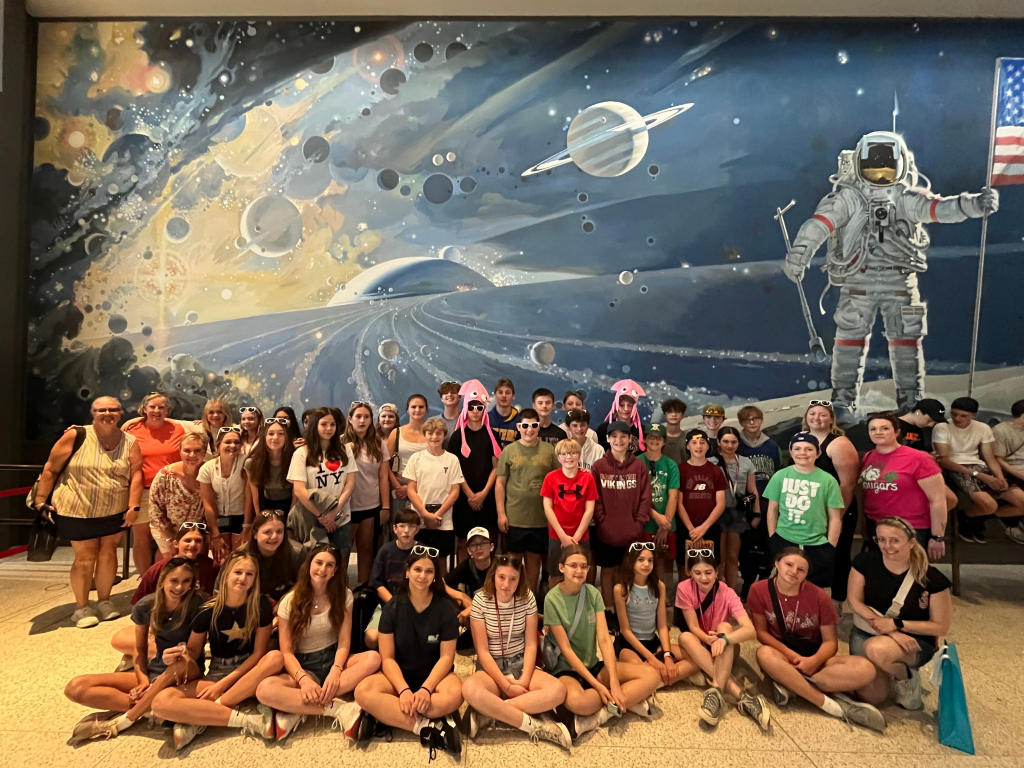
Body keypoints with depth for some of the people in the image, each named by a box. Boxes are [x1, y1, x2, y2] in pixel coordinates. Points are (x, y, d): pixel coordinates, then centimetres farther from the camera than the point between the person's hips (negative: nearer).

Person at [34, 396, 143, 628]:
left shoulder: (130, 442, -4)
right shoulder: (76, 436, -11)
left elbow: (136, 475, -7)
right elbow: (50, 469, -4)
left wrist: (133, 507, -13)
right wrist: (40, 500, -4)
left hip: (114, 511, 2)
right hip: (77, 510, -2)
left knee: (108, 553, 11)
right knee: (85, 557, 5)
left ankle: (104, 601, 27)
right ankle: (81, 607, 21)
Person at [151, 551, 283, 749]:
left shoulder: (261, 605, -11)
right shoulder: (209, 610, -8)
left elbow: (259, 652, -10)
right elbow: (193, 651, 5)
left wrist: (223, 684, -16)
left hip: (249, 676, 0)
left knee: (276, 657, -35)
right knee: (161, 702, -27)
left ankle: (200, 719, -24)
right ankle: (246, 719, -27)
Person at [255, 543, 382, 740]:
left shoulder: (343, 595, -4)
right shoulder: (289, 601, -7)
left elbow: (344, 642, -7)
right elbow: (286, 651, -10)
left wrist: (335, 671, -27)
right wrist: (303, 679, -28)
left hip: (333, 659, 2)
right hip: (302, 665, -2)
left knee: (373, 658, -30)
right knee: (265, 690, -33)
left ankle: (299, 711, -28)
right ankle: (337, 708, -28)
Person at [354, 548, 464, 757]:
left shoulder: (446, 608, -9)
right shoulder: (392, 607, -7)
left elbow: (447, 657, -9)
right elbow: (387, 658, -8)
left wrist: (426, 689, -25)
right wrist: (404, 690, -24)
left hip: (434, 674, -1)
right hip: (399, 674, 1)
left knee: (454, 695, -36)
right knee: (363, 692, -31)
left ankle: (385, 715, -24)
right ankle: (428, 727, -29)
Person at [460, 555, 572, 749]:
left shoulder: (527, 598, -7)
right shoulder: (480, 600, -14)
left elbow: (531, 645, -4)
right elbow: (482, 651, -13)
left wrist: (524, 680, -17)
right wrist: (506, 685, -19)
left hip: (521, 664, 3)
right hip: (490, 667, -2)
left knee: (557, 690, -27)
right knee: (470, 689, -38)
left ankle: (487, 712, -22)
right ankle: (533, 726, -25)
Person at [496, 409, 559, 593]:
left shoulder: (549, 450, 1)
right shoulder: (509, 450, -1)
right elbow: (500, 483, 0)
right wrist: (501, 513, -5)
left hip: (541, 518, 1)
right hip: (514, 517, -1)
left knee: (534, 558, 14)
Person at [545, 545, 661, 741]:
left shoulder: (593, 593, -2)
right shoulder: (552, 599, -15)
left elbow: (604, 639, -9)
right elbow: (566, 649, -16)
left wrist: (614, 682, -22)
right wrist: (598, 685, -20)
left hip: (593, 665, 5)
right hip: (565, 669, -5)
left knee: (651, 675, -12)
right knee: (577, 700, -41)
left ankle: (600, 714, -17)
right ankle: (623, 703, -14)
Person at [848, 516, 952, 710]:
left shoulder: (932, 579, -16)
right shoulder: (865, 562, -11)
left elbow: (940, 627, -8)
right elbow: (855, 601, -6)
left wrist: (896, 624, -20)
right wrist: (885, 628, -19)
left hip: (914, 640, -3)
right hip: (867, 633, 3)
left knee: (877, 649, -37)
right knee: (870, 697, -11)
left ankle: (907, 678, -1)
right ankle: (888, 669, 23)